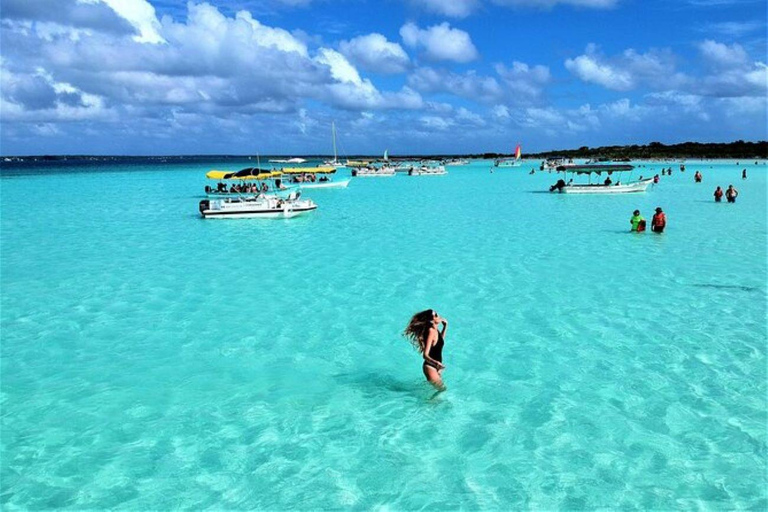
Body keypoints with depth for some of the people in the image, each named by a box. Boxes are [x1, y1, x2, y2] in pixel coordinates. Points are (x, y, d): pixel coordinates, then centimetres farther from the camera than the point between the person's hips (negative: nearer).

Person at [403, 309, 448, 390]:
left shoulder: (436, 330, -1)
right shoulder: (431, 331, -26)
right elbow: (425, 355, -31)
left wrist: (445, 326, 15)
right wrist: (436, 362, -49)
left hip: (436, 366, 9)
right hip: (430, 367, -9)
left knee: (442, 388, 25)